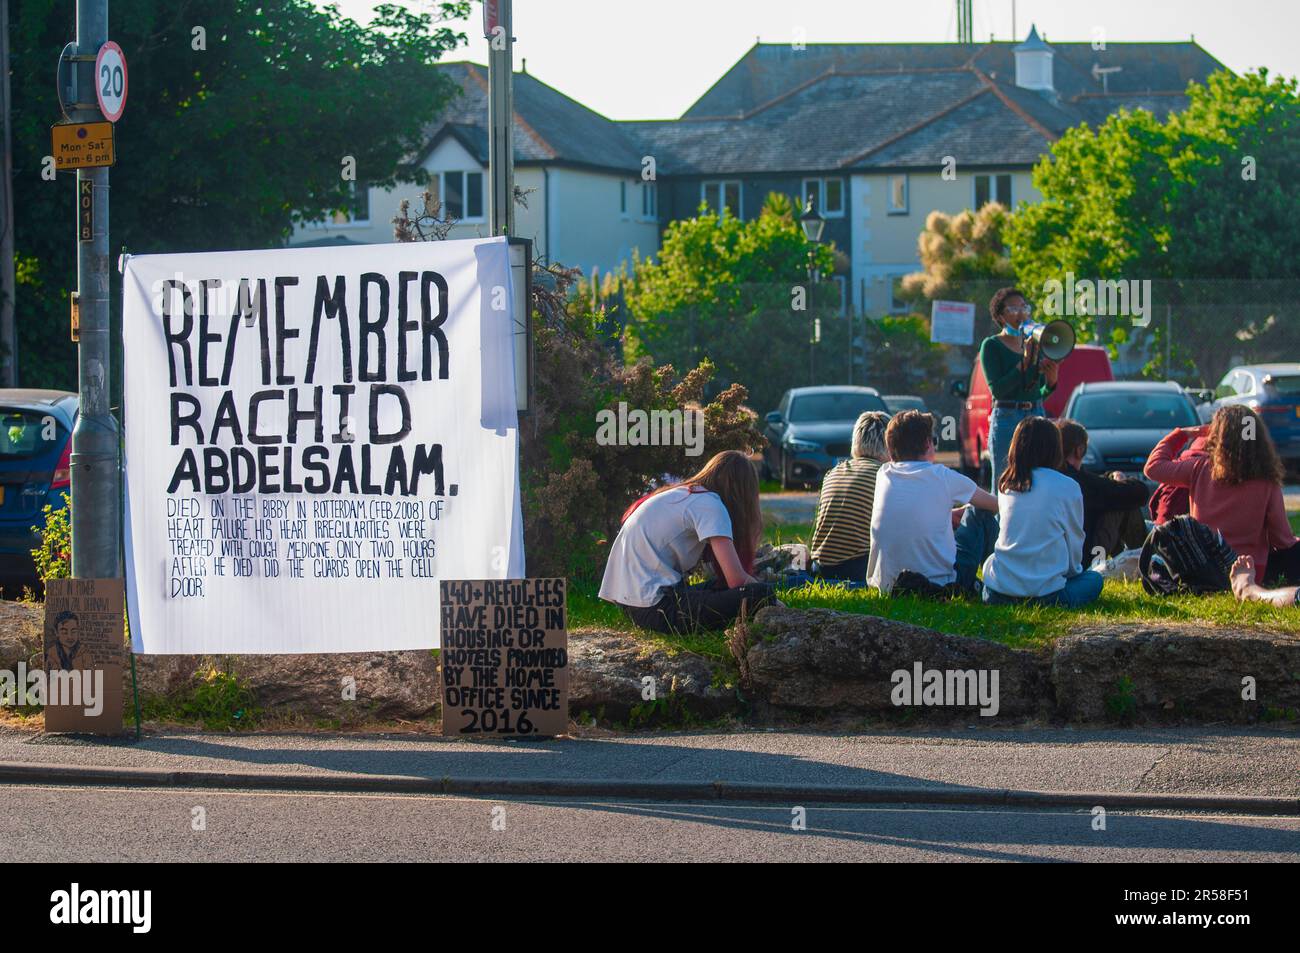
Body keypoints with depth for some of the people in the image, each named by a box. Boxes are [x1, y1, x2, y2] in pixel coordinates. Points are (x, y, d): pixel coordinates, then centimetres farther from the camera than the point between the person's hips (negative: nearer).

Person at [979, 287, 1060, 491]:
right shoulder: (991, 345, 1)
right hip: (1006, 418, -5)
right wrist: (1024, 362, -16)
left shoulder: (1034, 344, 17)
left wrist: (1051, 381, -2)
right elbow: (997, 389, -10)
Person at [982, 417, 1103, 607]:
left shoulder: (1005, 485, 6)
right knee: (1094, 579, 24)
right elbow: (1074, 540, 4)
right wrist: (1072, 569, 26)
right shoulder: (1067, 488, -7)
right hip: (1044, 590, -5)